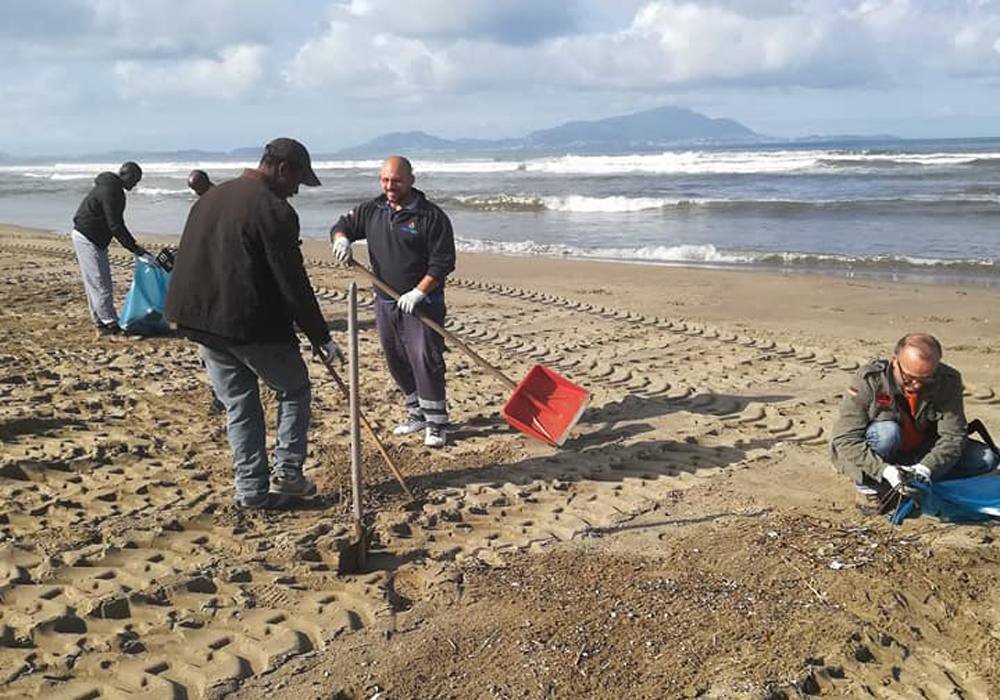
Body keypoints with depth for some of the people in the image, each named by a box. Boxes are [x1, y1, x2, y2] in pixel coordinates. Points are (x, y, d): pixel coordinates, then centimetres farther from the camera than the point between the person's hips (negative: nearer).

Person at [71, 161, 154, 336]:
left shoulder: (111, 187, 11)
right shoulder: (110, 191, -21)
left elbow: (116, 222, 18)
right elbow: (116, 226, -26)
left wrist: (134, 245, 15)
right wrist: (137, 251, -24)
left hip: (87, 236, 11)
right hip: (87, 238, -11)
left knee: (94, 282, 13)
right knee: (99, 283, -6)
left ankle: (101, 322, 19)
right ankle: (110, 323, -2)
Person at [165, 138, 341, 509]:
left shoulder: (210, 197, 14)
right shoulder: (274, 210, -13)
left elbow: (187, 262, 19)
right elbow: (292, 283, -15)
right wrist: (321, 337, -9)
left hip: (200, 320, 8)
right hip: (252, 325, -7)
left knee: (239, 404, 15)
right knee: (294, 390, 13)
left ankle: (251, 489, 16)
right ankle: (287, 472, 8)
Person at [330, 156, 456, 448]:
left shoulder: (432, 216, -10)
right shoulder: (372, 210, 8)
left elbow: (443, 262, -12)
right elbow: (342, 225, 17)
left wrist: (418, 293, -21)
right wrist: (341, 239, -8)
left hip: (422, 303, -6)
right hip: (385, 302, 6)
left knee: (425, 361, -9)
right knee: (397, 362, 13)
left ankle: (436, 423, 1)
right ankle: (417, 413, 28)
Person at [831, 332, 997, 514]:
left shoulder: (948, 381, -17)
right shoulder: (869, 380, -26)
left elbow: (952, 435, -19)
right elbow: (844, 439, -29)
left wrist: (925, 469, -37)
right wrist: (884, 470, -42)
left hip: (921, 455, 4)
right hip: (879, 459, -4)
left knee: (985, 459, -12)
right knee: (887, 431, -36)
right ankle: (868, 489, -13)